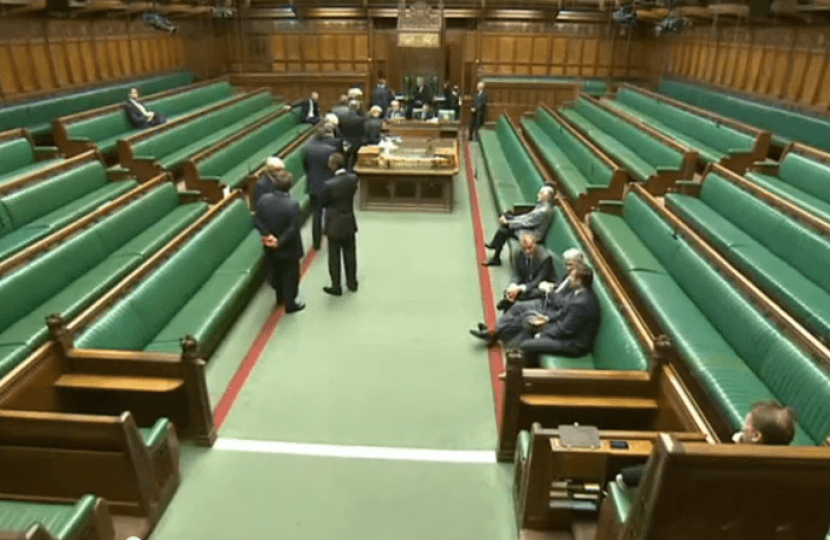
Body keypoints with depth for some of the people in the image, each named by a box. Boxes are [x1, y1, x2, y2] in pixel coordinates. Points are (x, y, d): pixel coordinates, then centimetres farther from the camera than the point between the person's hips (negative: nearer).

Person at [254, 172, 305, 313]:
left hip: (270, 245, 5)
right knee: (290, 275, 14)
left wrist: (267, 235, -13)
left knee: (276, 272, 25)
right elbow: (292, 229, -26)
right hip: (288, 248, -5)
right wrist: (279, 242, -18)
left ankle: (280, 298, 46)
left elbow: (257, 221, -9)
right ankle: (290, 304, 28)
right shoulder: (292, 205, -28)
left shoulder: (263, 199, -12)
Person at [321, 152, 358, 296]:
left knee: (334, 257, 9)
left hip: (335, 225, -5)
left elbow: (323, 203, -10)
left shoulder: (330, 184, -24)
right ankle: (352, 283, 32)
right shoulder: (353, 179, -9)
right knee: (350, 254, 18)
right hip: (349, 223, 5)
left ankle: (336, 287, 20)